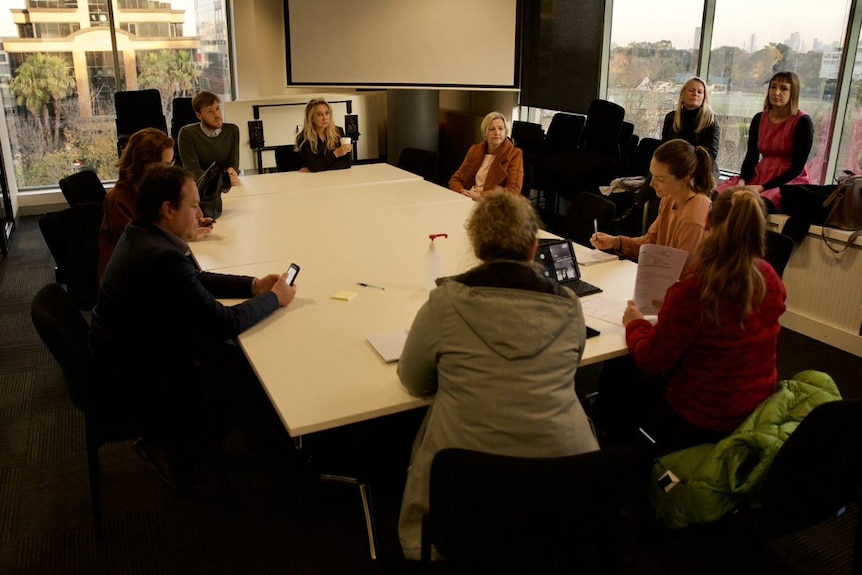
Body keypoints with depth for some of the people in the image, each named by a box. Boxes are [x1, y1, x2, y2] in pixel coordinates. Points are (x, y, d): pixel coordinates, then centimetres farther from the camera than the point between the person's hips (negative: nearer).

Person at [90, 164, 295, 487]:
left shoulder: (140, 234, -1)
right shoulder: (164, 258, -32)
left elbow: (197, 279, 12)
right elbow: (225, 323, -25)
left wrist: (253, 285, 3)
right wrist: (275, 298, -10)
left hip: (122, 362, 10)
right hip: (142, 387, -9)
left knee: (234, 358, 18)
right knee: (258, 381, 1)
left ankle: (170, 438, 25)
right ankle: (176, 450, 11)